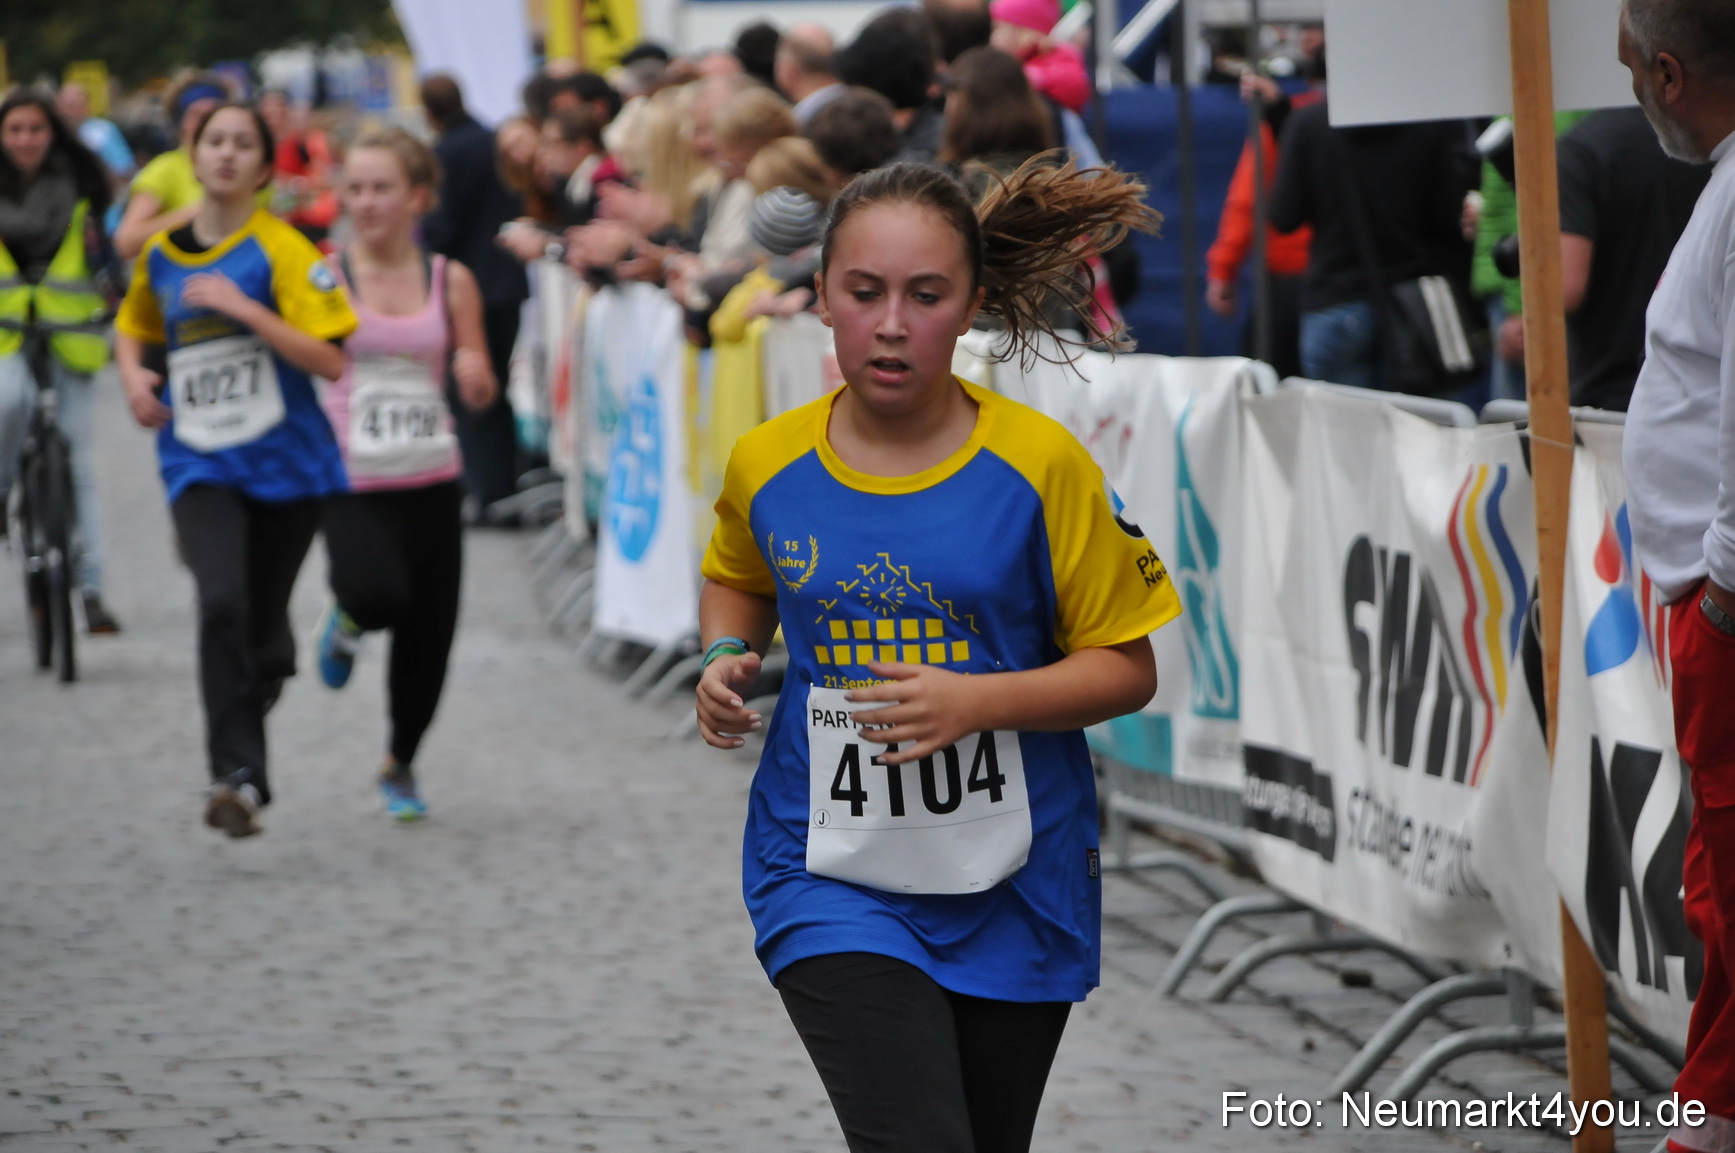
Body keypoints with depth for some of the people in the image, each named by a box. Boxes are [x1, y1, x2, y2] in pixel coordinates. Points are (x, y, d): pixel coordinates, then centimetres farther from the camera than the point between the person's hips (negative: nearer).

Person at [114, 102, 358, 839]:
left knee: (262, 626, 9)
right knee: (221, 604, -21)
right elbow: (133, 328, 26)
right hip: (199, 465, 1)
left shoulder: (283, 251, -7)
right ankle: (238, 775, -22)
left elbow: (328, 360, -14)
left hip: (286, 465, -1)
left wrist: (242, 308, -22)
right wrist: (134, 375, 4)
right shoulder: (160, 255, 6)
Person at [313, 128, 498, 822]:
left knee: (429, 635, 4)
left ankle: (400, 765, 30)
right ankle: (348, 620, 10)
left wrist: (476, 376, -13)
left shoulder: (451, 282, 5)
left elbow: (480, 393, 9)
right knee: (380, 595, -29)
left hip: (430, 482, 3)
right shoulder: (325, 278, -1)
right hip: (351, 480, -3)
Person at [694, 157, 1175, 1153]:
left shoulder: (1039, 464, -10)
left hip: (1009, 887, 0)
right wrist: (728, 659, -1)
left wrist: (975, 703, -21)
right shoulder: (769, 465, -3)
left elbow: (1126, 668, -5)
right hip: (831, 878, 0)